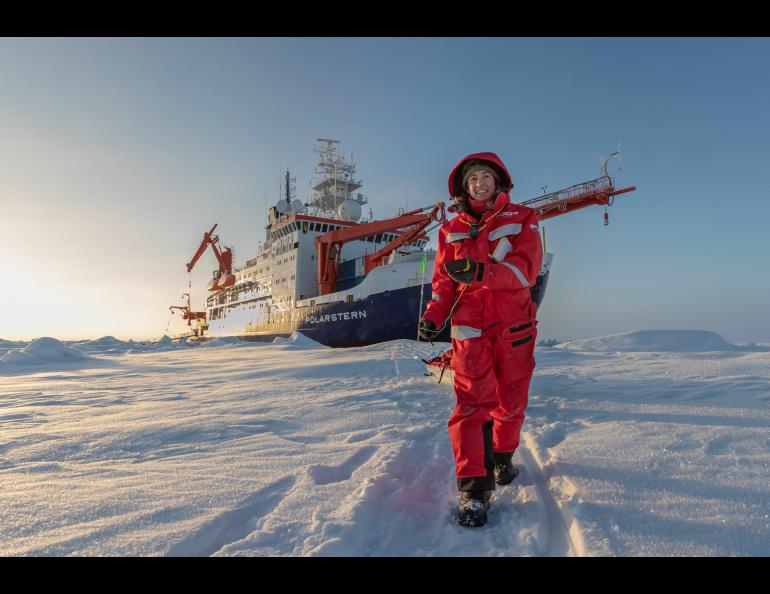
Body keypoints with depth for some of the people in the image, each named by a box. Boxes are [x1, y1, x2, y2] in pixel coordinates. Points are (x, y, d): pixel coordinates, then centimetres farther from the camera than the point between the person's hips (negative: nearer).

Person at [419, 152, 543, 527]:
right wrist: (433, 315, -8)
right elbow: (444, 280, 11)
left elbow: (527, 268, -9)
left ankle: (503, 456, 36)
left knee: (511, 399, 10)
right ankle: (474, 486, -7)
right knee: (473, 401, -11)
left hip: (514, 325, 0)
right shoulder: (452, 229, 15)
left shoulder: (521, 219, 7)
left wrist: (480, 271, -27)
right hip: (470, 327, 0)